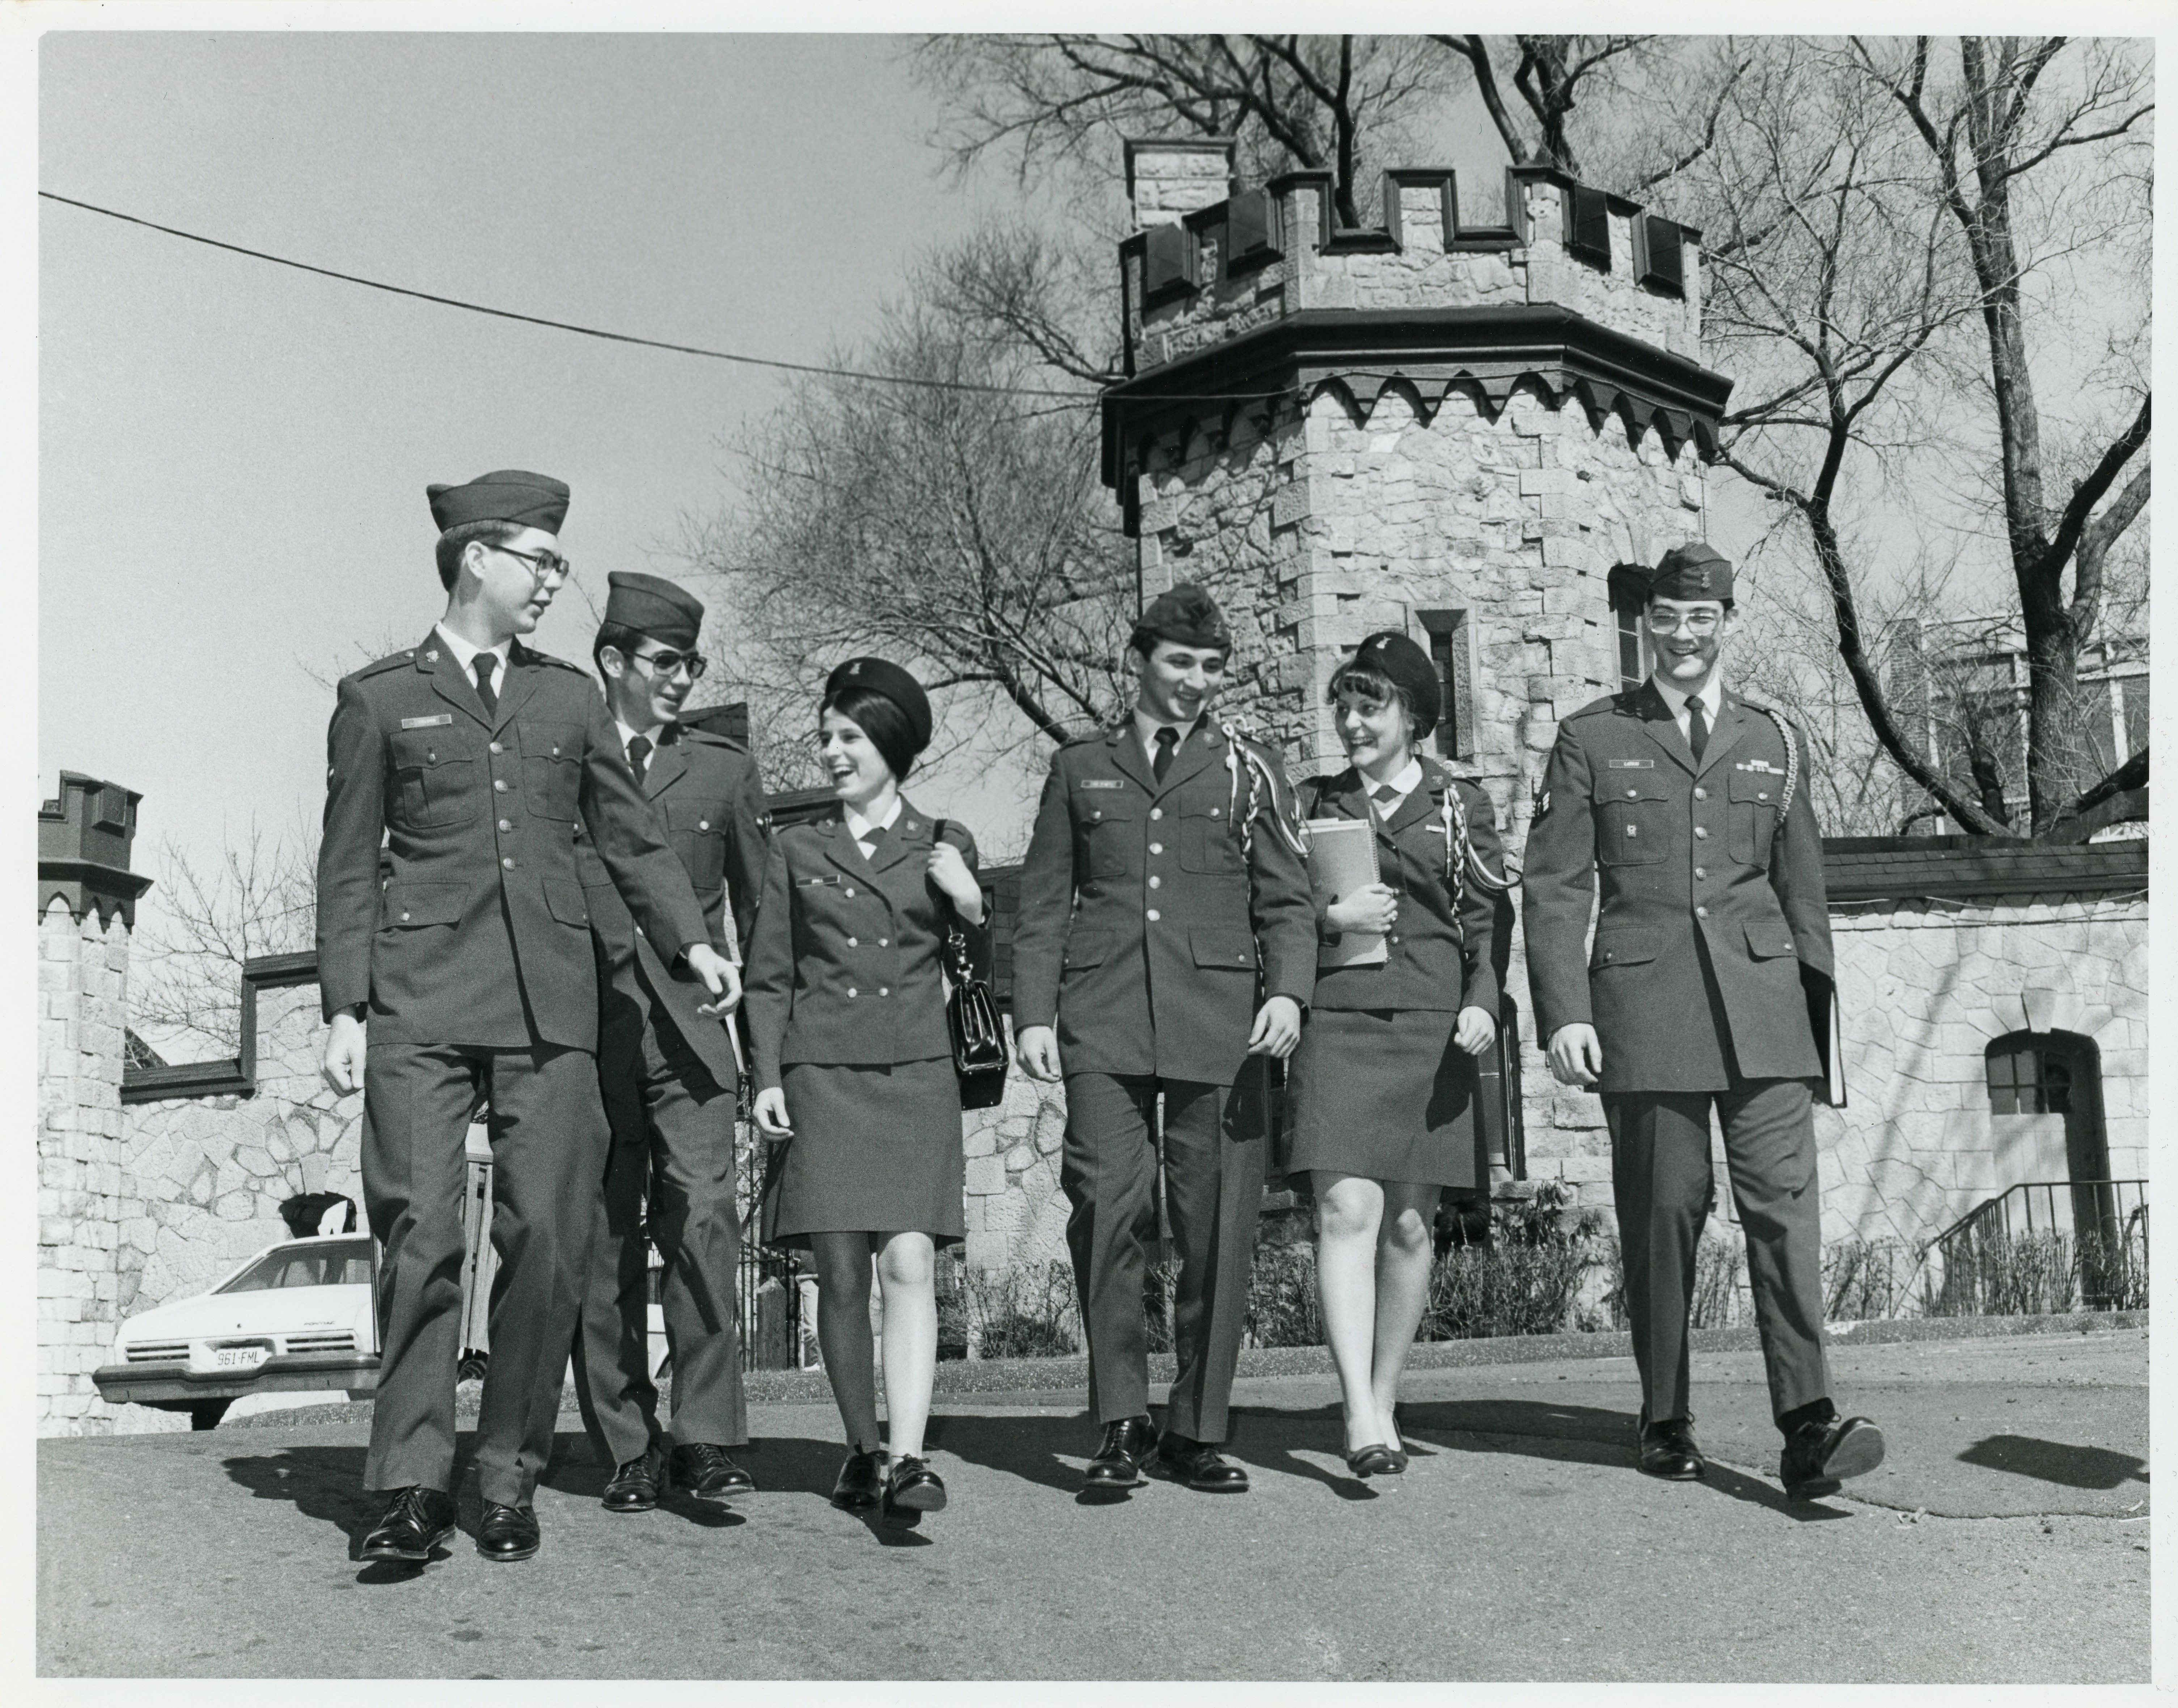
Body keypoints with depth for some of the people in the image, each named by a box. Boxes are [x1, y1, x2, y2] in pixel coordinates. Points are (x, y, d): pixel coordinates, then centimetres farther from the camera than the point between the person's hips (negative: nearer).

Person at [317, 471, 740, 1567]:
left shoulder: (568, 697, 18)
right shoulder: (379, 697, 10)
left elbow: (632, 838, 19)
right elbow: (347, 866, 8)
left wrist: (692, 942, 4)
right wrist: (344, 1010, 0)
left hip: (549, 997, 3)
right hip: (421, 996, -2)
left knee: (548, 1237, -2)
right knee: (421, 1232, -9)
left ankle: (510, 1478, 9)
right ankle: (413, 1484, -2)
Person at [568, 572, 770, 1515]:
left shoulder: (724, 768, 14)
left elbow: (760, 904, 19)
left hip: (688, 1030, 0)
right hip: (587, 1034, 0)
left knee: (701, 1219, -13)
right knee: (603, 1240, 1)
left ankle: (705, 1439, -9)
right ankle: (628, 1449, 9)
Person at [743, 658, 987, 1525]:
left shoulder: (945, 844, 10)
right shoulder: (796, 848, 10)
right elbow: (769, 977, 10)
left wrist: (973, 910, -5)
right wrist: (767, 1078, 0)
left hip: (916, 1075, -1)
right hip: (821, 1077, 1)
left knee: (909, 1265, -12)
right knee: (842, 1274, 0)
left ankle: (908, 1461, -16)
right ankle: (861, 1451, 13)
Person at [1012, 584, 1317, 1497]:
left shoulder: (1248, 770, 15)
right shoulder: (1081, 768, 16)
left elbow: (1286, 900, 10)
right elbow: (1042, 904, 14)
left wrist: (1286, 991, -8)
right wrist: (1032, 1014, 3)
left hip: (1217, 1024, 0)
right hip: (1103, 1020, 0)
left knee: (1217, 1227, -2)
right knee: (1108, 1209, -11)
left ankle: (1196, 1431, 11)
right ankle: (1120, 1427, 0)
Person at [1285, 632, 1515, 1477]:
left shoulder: (1461, 805, 11)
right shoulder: (1314, 803, 12)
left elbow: (1489, 918, 8)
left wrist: (1483, 1002, -8)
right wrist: (1330, 918, -6)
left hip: (1433, 1027, 1)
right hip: (1338, 1021, 0)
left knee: (1411, 1225, 5)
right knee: (1347, 1211, -14)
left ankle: (1383, 1402, 20)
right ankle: (1361, 1418, -17)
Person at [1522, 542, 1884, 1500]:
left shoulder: (1774, 744, 16)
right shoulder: (1591, 740, 8)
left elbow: (1803, 891, 19)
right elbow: (1554, 887, 3)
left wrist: (1815, 1010, 16)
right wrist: (1563, 1014, -7)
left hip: (1760, 995, 2)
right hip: (1643, 1004, -1)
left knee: (1784, 1198, -9)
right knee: (1662, 1212, 2)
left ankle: (1807, 1428, -12)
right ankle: (1665, 1421, 16)